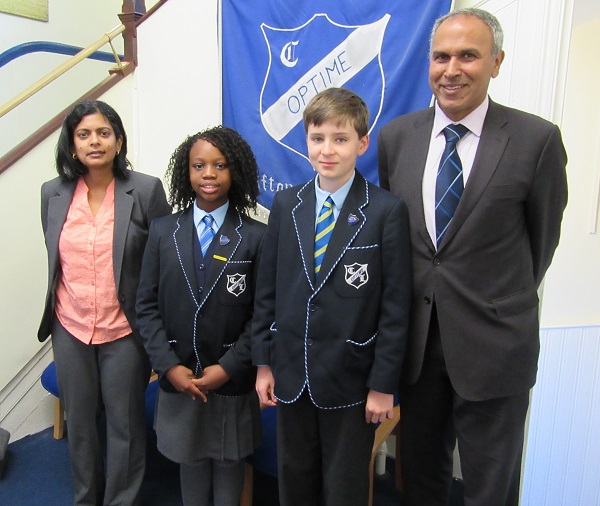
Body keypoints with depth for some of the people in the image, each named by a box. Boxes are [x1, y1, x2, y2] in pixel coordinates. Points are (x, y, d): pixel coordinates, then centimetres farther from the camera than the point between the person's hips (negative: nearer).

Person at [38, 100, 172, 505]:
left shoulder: (146, 190, -11)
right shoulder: (53, 193, 1)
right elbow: (55, 261, 11)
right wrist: (54, 317, 15)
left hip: (123, 332, -3)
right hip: (70, 331, 4)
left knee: (125, 423, 11)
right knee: (80, 422, 19)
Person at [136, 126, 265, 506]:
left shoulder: (256, 236, -8)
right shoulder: (163, 232, 1)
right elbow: (147, 306, 0)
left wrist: (229, 366, -13)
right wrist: (169, 366, -9)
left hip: (233, 380, -2)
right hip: (178, 377, 2)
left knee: (229, 461, 17)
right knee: (190, 459, 19)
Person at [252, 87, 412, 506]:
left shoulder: (388, 212, -11)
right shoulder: (286, 205, 1)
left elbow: (396, 305, -10)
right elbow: (268, 290, 4)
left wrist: (383, 384, -9)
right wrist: (264, 362, 4)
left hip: (350, 381, -3)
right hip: (291, 376, 4)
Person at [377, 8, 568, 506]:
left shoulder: (536, 139, -11)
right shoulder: (396, 136, 0)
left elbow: (543, 236, 0)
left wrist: (509, 299, 10)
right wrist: (418, 294, 12)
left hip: (493, 342, -3)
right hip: (415, 336, 3)